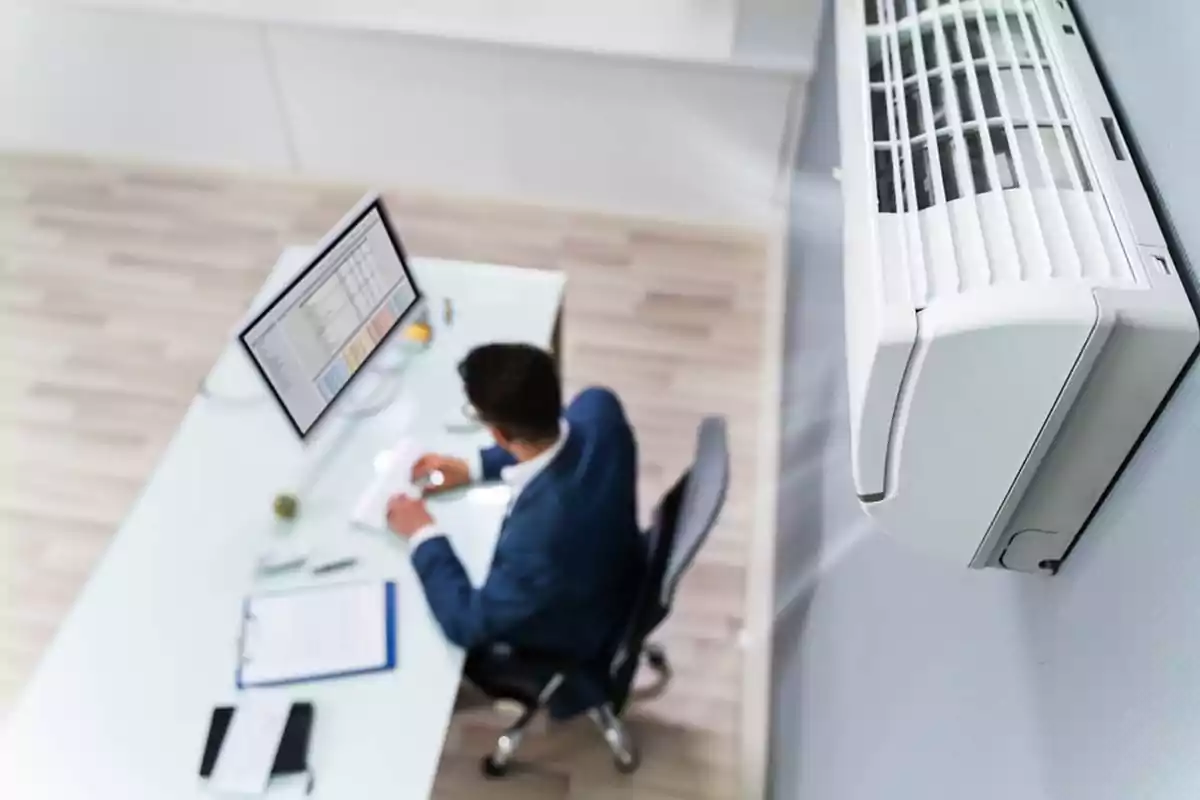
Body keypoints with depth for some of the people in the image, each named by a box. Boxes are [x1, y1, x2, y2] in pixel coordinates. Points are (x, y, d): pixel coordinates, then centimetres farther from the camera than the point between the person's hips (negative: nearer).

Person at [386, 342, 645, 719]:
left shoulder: (538, 534, -46)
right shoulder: (599, 408, -26)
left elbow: (468, 622, -27)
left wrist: (424, 537, -15)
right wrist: (475, 467, -4)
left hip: (574, 651, -5)